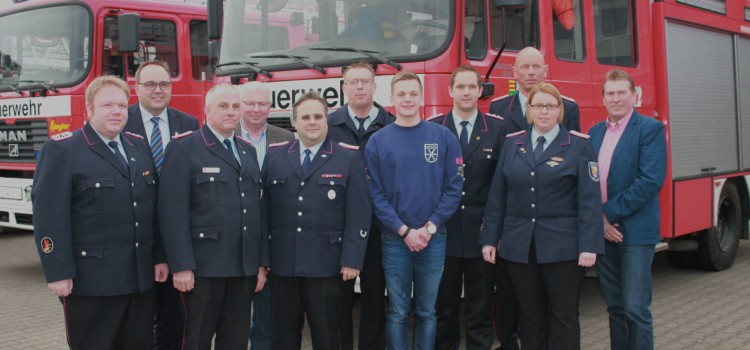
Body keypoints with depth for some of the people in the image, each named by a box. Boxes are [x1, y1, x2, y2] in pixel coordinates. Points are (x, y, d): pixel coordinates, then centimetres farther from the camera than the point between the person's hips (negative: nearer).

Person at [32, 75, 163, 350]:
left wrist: (159, 257, 10)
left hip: (142, 278, 6)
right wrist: (58, 273, -16)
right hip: (90, 282, -6)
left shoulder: (140, 147, 13)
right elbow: (49, 215, -12)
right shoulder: (61, 149, -6)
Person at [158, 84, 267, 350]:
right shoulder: (184, 148, -4)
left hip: (244, 268, 6)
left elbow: (257, 210, 15)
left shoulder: (248, 151, 16)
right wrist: (181, 266, -17)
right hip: (203, 267, -6)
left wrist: (261, 262, 10)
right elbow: (173, 212, -12)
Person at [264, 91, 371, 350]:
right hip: (282, 264, 3)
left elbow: (359, 214, -4)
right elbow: (265, 207, 8)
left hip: (326, 265, -2)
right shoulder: (274, 156, 9)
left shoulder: (350, 158, 1)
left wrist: (352, 259, -10)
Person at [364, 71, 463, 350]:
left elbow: (453, 187, -2)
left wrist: (430, 227, -11)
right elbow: (375, 194, -3)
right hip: (394, 240, 0)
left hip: (434, 240, 1)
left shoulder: (444, 137, 1)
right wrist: (405, 231, -11)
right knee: (397, 313, 6)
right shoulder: (377, 142, 0)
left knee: (427, 312, 10)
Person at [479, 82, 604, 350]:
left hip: (562, 247, -3)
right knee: (530, 316, 11)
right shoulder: (512, 144, 9)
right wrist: (490, 239, 5)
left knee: (563, 316, 4)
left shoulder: (579, 145, -1)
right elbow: (497, 197, 9)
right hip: (518, 246, 3)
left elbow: (589, 201, -7)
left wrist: (589, 246, -13)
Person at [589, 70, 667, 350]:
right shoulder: (595, 132, 13)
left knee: (635, 310, -5)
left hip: (635, 232, -5)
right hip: (603, 232, 5)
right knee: (615, 308, 12)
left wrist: (610, 213, -14)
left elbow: (651, 180, -16)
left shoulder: (650, 129, -5)